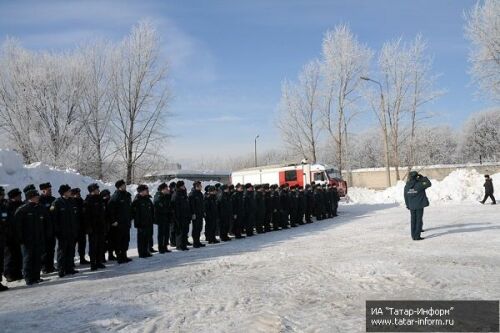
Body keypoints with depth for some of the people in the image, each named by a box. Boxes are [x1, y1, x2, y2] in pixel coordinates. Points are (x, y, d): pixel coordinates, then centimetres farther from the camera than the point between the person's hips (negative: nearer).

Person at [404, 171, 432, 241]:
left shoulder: (406, 186, 0)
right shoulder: (419, 184, -15)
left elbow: (406, 197, 6)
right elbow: (429, 184, -2)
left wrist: (408, 205, 15)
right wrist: (422, 177, 3)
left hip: (411, 206, 5)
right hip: (419, 206, -5)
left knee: (413, 220, 13)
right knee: (419, 220, 2)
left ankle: (413, 236, 19)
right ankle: (417, 236, 1)